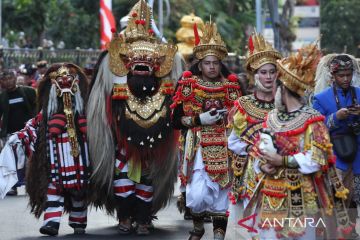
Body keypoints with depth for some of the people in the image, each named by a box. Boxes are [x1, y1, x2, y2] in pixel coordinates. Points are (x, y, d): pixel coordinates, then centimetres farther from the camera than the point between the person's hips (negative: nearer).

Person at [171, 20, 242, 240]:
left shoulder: (231, 86, 6)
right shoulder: (188, 85, 1)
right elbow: (177, 120, -1)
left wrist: (228, 116, -4)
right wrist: (200, 119, -13)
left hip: (224, 148, 2)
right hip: (198, 147, -2)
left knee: (221, 193, 1)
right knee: (198, 194, -11)